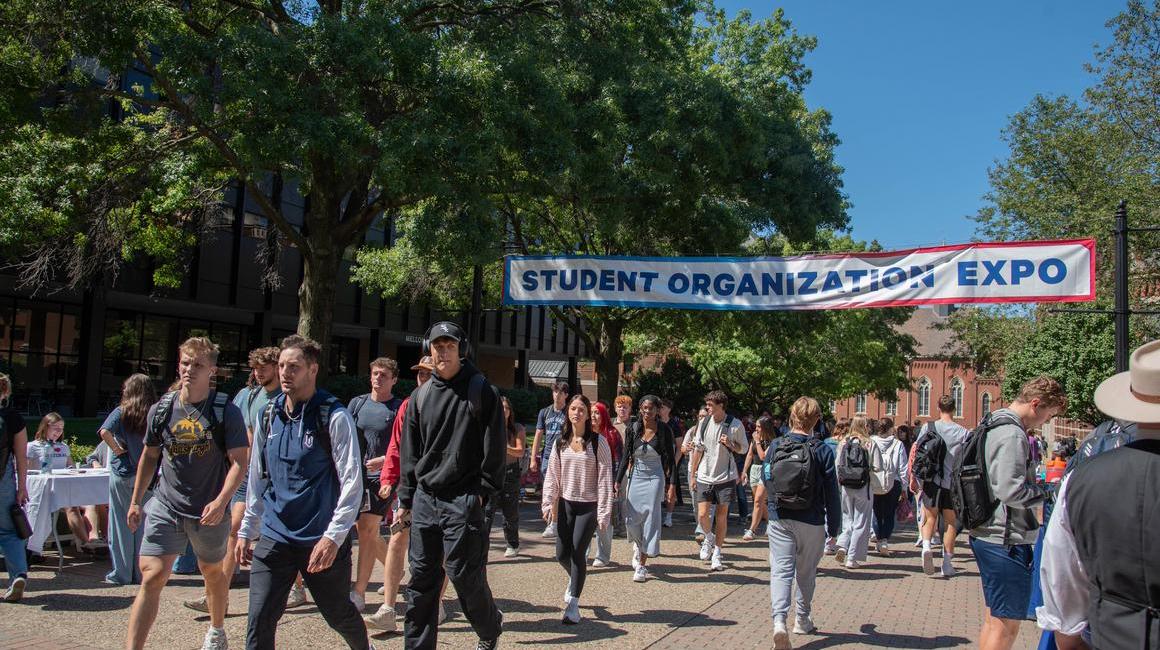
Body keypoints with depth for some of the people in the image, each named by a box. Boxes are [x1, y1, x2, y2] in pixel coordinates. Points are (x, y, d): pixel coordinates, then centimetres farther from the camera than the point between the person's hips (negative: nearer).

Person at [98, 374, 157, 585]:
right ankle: (140, 573, 15)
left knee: (121, 524, 7)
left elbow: (104, 432, -21)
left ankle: (121, 574, 12)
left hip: (122, 474, -2)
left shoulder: (121, 412, -4)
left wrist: (117, 449, -9)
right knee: (143, 525, 9)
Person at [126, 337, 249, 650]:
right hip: (166, 506, 2)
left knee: (212, 572, 19)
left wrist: (221, 501, -23)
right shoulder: (161, 410, 1)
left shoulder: (226, 412, -11)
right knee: (152, 577, -11)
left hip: (209, 512, -1)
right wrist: (136, 501, 15)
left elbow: (239, 461, -12)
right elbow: (149, 456, 14)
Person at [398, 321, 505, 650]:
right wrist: (406, 498, 12)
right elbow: (409, 451, 15)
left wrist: (484, 491, -10)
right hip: (425, 499, 5)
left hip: (463, 500, -5)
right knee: (422, 577, 7)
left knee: (464, 575, -1)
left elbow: (495, 447, -5)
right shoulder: (421, 395, 10)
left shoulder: (481, 392, -4)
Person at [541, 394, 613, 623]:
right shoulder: (561, 442, 4)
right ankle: (575, 579, 40)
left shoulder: (597, 442, -8)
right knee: (562, 554, 6)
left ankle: (573, 604, 9)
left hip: (588, 505, -4)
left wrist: (604, 512, -12)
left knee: (578, 553, -6)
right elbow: (552, 475, 6)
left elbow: (605, 478, -9)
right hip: (566, 504, 4)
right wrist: (549, 503, -4)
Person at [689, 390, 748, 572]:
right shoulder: (704, 423, 0)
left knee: (721, 516, 5)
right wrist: (692, 475, 8)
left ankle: (716, 553, 19)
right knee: (702, 515, -5)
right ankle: (709, 538, 26)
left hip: (725, 477, -2)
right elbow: (698, 449, 8)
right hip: (704, 476, 2)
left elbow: (743, 448, 4)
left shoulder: (735, 425, -8)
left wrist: (730, 444, -18)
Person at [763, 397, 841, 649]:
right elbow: (831, 494, -6)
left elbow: (766, 484, 7)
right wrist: (833, 528, 4)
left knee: (780, 571, -1)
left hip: (779, 521, 1)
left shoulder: (775, 447, -2)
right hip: (811, 523, -1)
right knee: (806, 573, 17)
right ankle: (802, 620, 31)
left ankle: (779, 621, -20)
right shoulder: (822, 451, -10)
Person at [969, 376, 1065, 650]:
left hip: (986, 533, 10)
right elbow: (1011, 490, -25)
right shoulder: (1012, 434, -18)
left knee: (994, 618, 19)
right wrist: (1049, 494, -9)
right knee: (1006, 625, -3)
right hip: (1007, 539, -10)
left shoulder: (993, 426, 14)